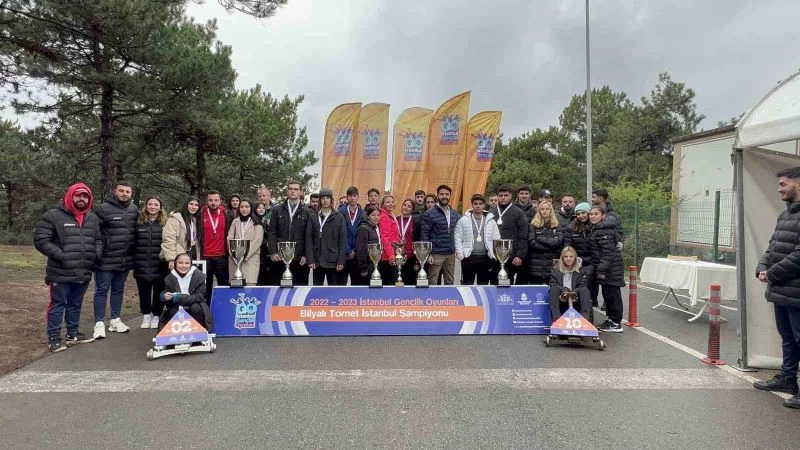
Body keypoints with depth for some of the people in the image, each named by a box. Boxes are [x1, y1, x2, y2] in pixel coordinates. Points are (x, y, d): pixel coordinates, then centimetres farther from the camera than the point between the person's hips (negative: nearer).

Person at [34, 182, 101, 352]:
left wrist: (96, 254, 4)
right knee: (58, 305, 4)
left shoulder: (93, 218, 11)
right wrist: (60, 255, -16)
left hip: (84, 273, 5)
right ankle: (54, 338, 15)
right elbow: (40, 240, -9)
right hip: (61, 273, -5)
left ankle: (73, 334, 31)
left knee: (75, 305, 18)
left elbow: (98, 239, 21)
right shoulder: (53, 215, -7)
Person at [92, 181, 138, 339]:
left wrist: (134, 252, 13)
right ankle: (99, 323, 10)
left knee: (118, 290, 15)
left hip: (126, 260, 5)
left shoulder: (134, 210, 8)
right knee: (102, 290, 3)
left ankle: (115, 320, 26)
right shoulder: (103, 209, -9)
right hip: (106, 259, -5)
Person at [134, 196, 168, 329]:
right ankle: (146, 315, 25)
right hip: (142, 265, 2)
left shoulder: (165, 223, 0)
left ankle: (156, 316, 21)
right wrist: (133, 261, 4)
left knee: (158, 292, 8)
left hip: (159, 265, -2)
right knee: (144, 292, 10)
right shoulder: (139, 222, 5)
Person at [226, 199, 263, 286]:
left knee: (250, 286, -14)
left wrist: (245, 256, -12)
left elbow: (257, 241, -6)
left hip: (251, 259, -3)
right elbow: (230, 238, 9)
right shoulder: (235, 222, 15)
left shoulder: (256, 223, 3)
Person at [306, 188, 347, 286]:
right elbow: (309, 240, 3)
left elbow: (343, 241, 0)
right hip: (317, 260, 2)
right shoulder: (313, 218, 7)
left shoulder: (339, 218, 3)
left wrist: (341, 261, -7)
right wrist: (310, 259, -6)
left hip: (333, 260, -1)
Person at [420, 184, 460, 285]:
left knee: (450, 282, 12)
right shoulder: (429, 214, -7)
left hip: (451, 254, 5)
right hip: (436, 254, -5)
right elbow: (424, 235, -9)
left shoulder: (455, 214, 10)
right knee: (432, 283, -1)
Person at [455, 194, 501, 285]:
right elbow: (457, 239, -1)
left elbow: (497, 240, 7)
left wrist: (493, 255, -2)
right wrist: (461, 256, -8)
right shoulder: (463, 220, 1)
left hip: (485, 258, 2)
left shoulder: (491, 221, 7)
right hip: (468, 257, -2)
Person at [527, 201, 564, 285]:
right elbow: (532, 243, -7)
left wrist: (540, 238, -7)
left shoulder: (556, 225, 11)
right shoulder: (533, 225, 5)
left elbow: (559, 241, -4)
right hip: (536, 265, -1)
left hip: (552, 265, 1)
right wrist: (550, 246, -8)